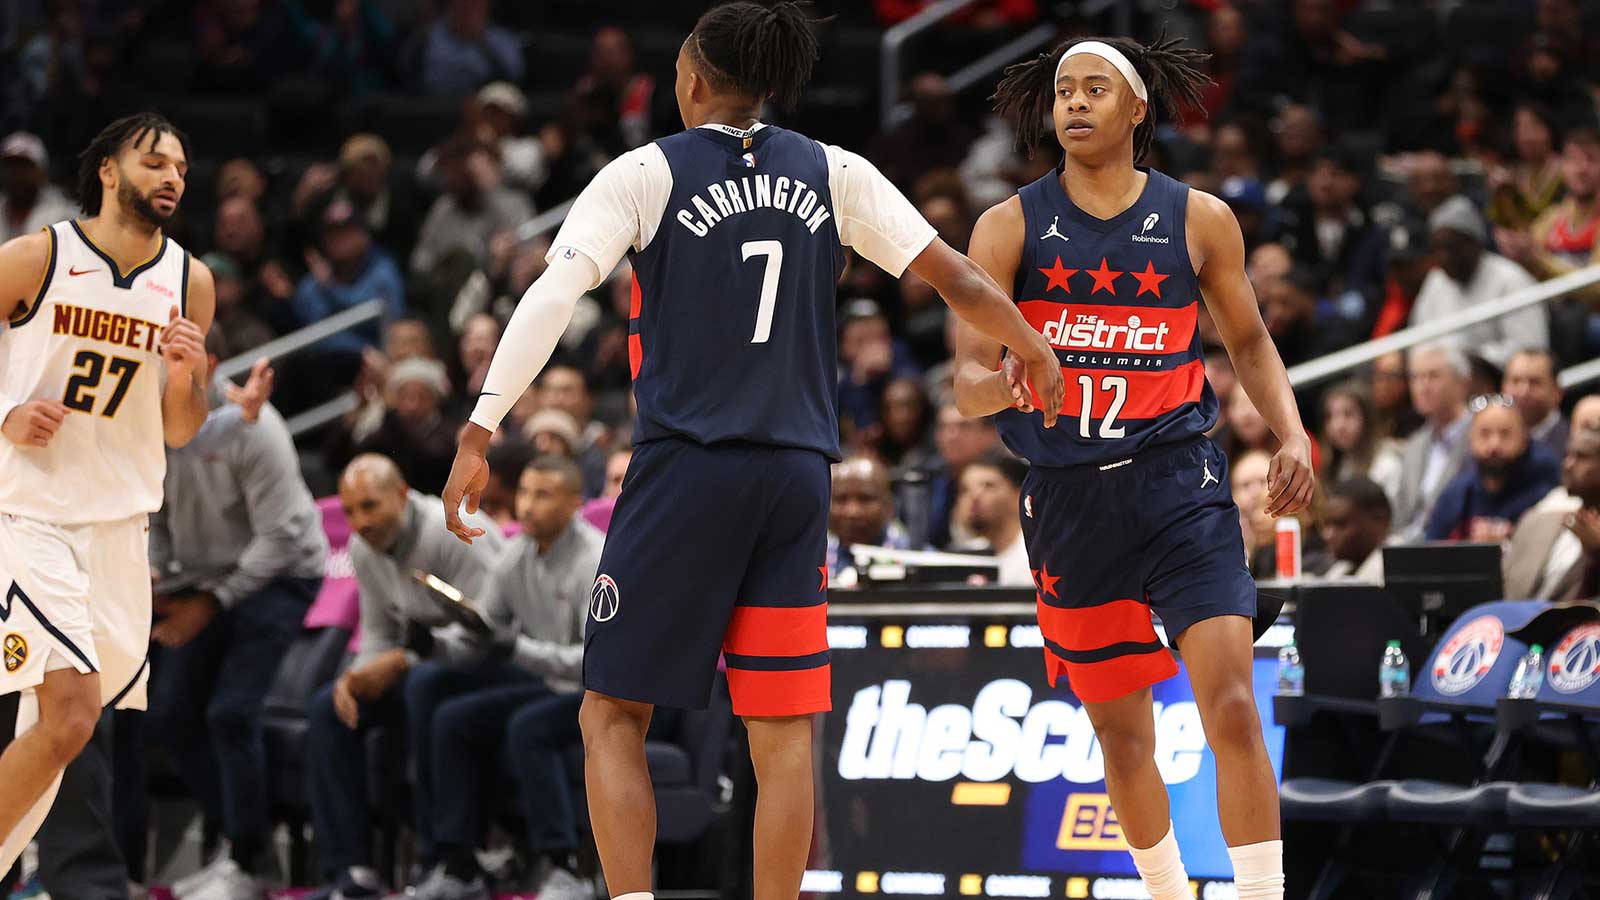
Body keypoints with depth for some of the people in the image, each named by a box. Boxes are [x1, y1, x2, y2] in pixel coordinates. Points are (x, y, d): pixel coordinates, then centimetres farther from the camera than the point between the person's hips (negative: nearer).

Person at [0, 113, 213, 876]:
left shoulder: (190, 283, 4)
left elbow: (179, 433, 11)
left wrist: (184, 380, -10)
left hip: (120, 520, 6)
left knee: (65, 716, 9)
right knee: (71, 712, -20)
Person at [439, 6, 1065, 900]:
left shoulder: (646, 174, -1)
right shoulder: (834, 174, 7)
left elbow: (551, 297, -12)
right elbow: (955, 276, 8)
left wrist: (479, 433, -14)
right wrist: (1035, 349, 26)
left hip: (686, 467, -3)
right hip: (797, 475, 3)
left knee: (614, 715, 5)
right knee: (784, 733, 6)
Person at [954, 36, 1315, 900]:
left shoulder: (1199, 220, 2)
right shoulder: (1010, 228, 1)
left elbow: (1249, 341, 16)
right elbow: (967, 380, -6)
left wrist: (1293, 436, 0)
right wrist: (1003, 384, -30)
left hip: (1179, 482, -1)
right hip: (1069, 496, 1)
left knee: (1231, 705, -17)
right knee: (1121, 732, 12)